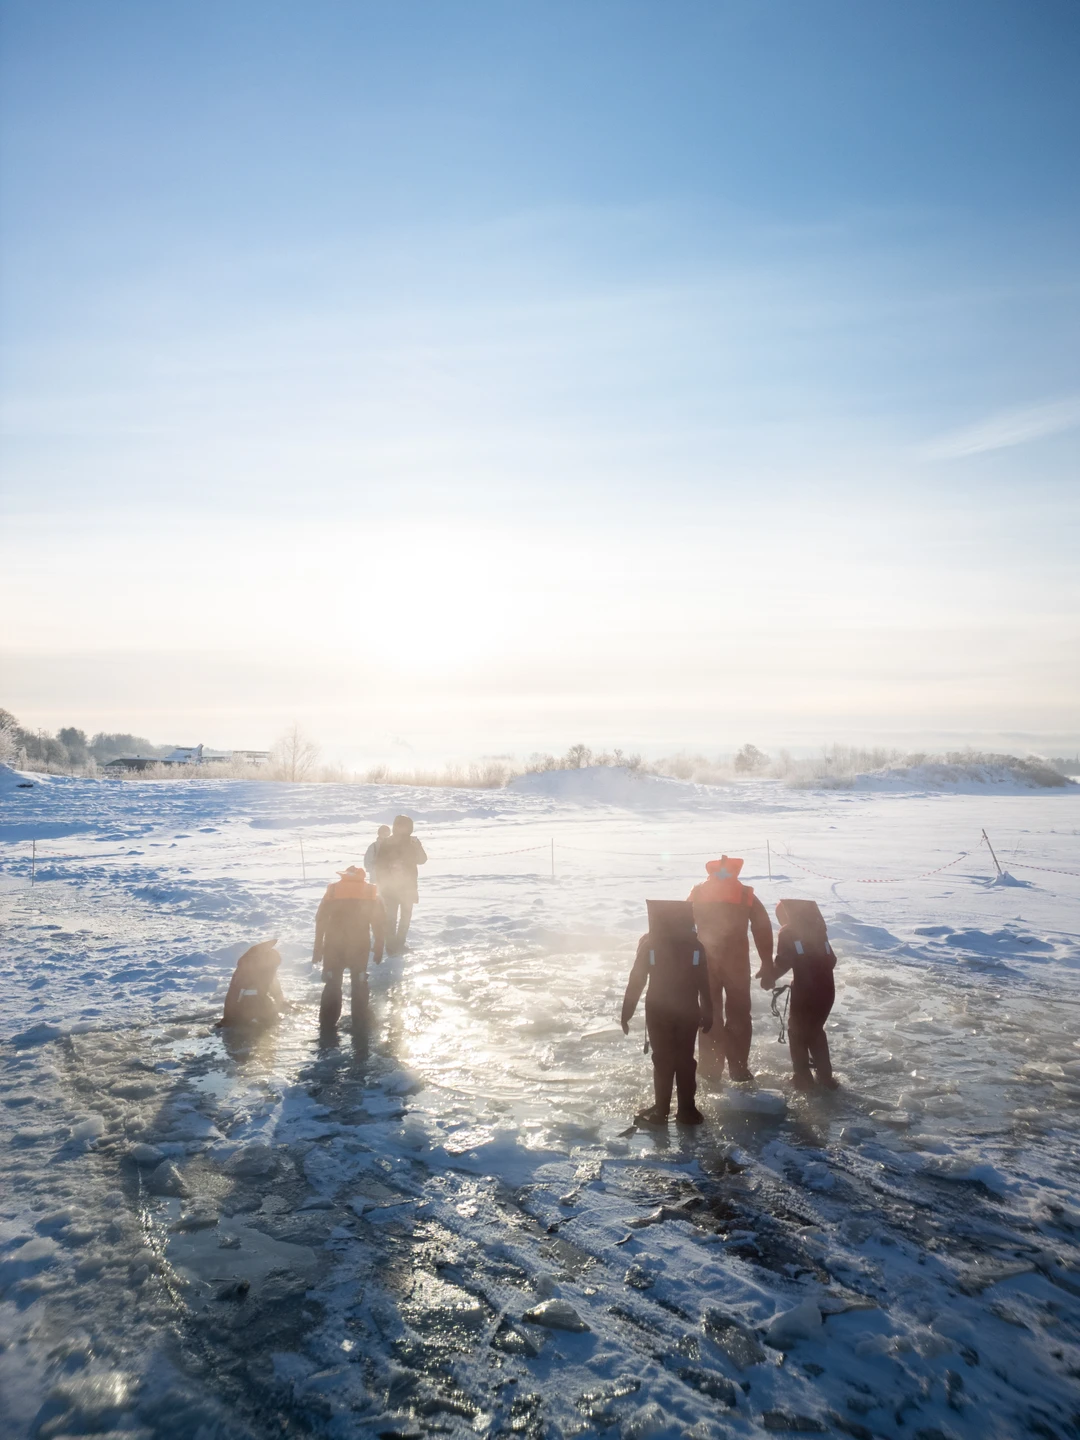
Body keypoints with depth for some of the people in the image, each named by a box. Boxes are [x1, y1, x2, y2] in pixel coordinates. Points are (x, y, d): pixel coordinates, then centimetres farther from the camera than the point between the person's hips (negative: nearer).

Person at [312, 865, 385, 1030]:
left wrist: (318, 948, 6)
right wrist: (379, 948, 9)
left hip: (333, 945, 0)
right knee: (359, 983, 15)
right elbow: (379, 923, 3)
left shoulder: (332, 890, 4)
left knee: (332, 983, 13)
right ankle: (359, 1022, 16)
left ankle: (327, 1023, 14)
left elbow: (320, 920, 2)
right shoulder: (371, 892, 5)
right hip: (360, 945, 0)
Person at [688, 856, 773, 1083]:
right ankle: (739, 1069, 12)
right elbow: (763, 927, -2)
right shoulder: (746, 894, 5)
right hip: (737, 963, -1)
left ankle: (711, 1072, 14)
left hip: (705, 963, 1)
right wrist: (768, 964, 1)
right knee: (739, 1015, 13)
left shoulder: (698, 893, 7)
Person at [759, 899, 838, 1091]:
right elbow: (831, 960, 20)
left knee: (797, 1031, 14)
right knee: (815, 1029, 24)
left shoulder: (787, 932, -2)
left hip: (805, 989, -6)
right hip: (826, 987, 6)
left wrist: (769, 978, 2)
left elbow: (783, 963, -12)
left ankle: (803, 1078, 12)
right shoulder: (816, 927, 16)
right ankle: (825, 1076, 25)